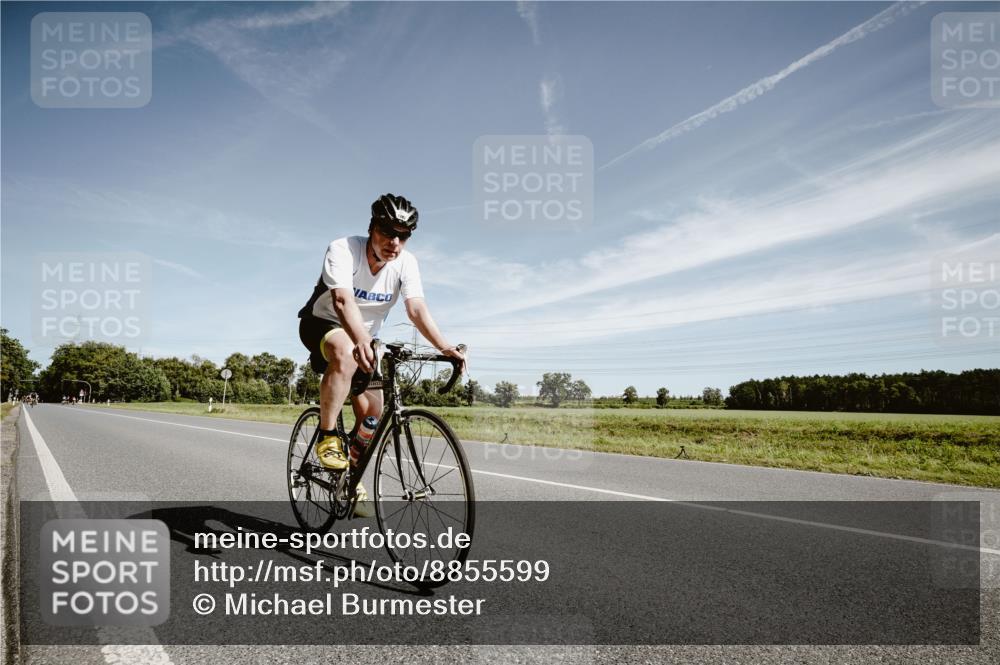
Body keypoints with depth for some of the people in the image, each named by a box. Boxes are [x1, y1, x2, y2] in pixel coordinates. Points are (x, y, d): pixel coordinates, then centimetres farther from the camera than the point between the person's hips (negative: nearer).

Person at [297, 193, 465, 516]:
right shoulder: (343, 249, -27)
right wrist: (362, 341, -62)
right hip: (321, 324, -4)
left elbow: (417, 309, -27)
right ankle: (328, 437, -24)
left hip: (363, 338, 5)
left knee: (372, 416, -3)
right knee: (346, 354, -40)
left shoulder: (406, 262, -15)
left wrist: (446, 348, -43)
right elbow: (343, 300, -43)